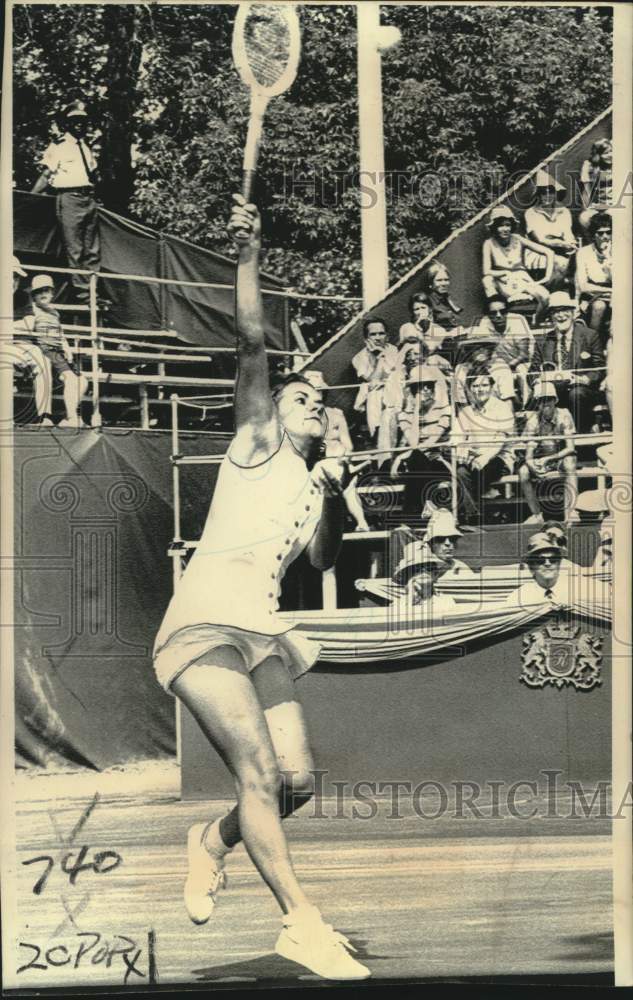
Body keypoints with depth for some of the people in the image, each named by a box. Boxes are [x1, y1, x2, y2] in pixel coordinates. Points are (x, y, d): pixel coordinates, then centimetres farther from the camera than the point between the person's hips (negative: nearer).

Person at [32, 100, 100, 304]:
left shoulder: (86, 147, 19)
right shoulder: (58, 146, 1)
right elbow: (46, 175, -1)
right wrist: (29, 198, -7)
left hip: (89, 199, 6)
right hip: (69, 199, -6)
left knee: (92, 251, 3)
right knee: (74, 251, -7)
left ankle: (93, 293, 5)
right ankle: (82, 293, -6)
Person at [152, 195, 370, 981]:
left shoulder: (313, 483, 23)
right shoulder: (257, 440, 7)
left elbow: (322, 559, 10)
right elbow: (251, 344, -6)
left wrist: (335, 499, -3)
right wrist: (249, 256, -15)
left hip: (262, 635, 7)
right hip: (203, 624, -7)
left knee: (297, 780, 1)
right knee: (259, 769, -18)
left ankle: (213, 841, 28)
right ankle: (300, 922, -10)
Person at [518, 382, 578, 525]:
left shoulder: (564, 416, -14)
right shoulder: (533, 420, -11)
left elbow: (570, 448, -20)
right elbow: (529, 453, -15)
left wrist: (548, 459, -33)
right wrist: (532, 465, -39)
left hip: (561, 456, -2)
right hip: (541, 459, 2)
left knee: (570, 464, -36)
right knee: (523, 471, -26)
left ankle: (570, 512, -35)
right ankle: (536, 514, -15)